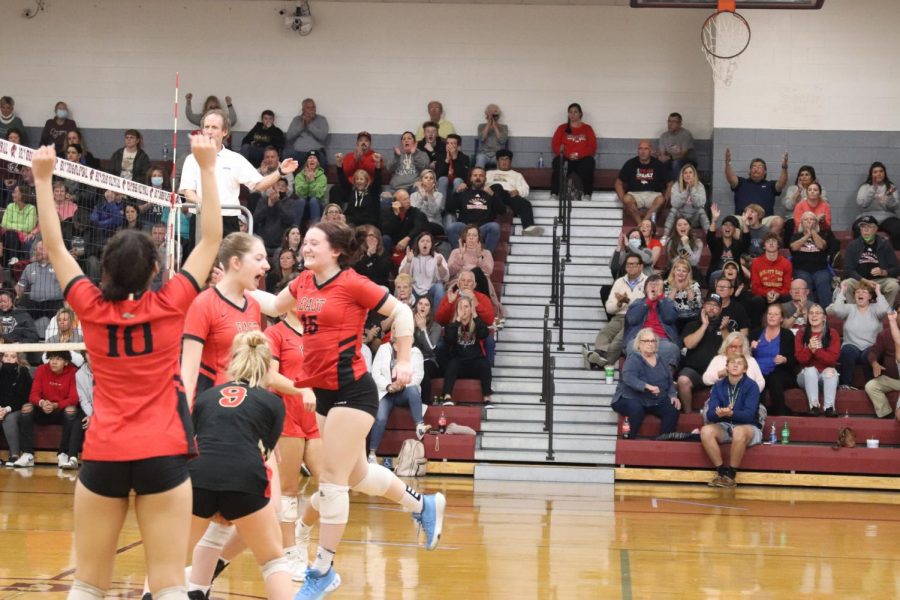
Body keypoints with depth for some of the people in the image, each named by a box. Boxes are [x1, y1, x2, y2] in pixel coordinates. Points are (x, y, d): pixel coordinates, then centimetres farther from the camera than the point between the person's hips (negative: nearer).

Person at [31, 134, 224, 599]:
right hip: (162, 454, -2)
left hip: (103, 455, 2)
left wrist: (43, 180, 17)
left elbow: (55, 247, 11)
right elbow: (211, 238, 3)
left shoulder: (91, 308, -1)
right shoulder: (169, 305, -5)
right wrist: (207, 167, 7)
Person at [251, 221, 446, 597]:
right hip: (324, 392, 8)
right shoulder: (303, 283, 7)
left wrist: (404, 361, -8)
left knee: (332, 479, -6)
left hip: (352, 391, -8)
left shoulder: (352, 283, -14)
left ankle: (322, 570, 3)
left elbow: (401, 311, -7)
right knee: (357, 473, 19)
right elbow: (275, 308, 24)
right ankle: (424, 506, 41)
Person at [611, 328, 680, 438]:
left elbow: (670, 381, 20)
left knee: (673, 410, -21)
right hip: (631, 399, -5)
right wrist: (647, 386, -40)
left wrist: (673, 395, -1)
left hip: (657, 401, 5)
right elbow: (628, 377, -25)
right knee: (636, 409, -38)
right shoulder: (633, 359, -7)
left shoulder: (661, 360, 14)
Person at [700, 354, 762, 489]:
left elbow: (749, 414, -18)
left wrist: (731, 413, -38)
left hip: (748, 427, -4)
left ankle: (731, 475, -24)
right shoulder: (719, 386, 4)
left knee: (739, 432, -39)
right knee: (706, 430, -27)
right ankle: (721, 471, -20)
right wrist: (718, 413, -30)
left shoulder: (751, 386, -7)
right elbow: (710, 414, -5)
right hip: (725, 427, 4)